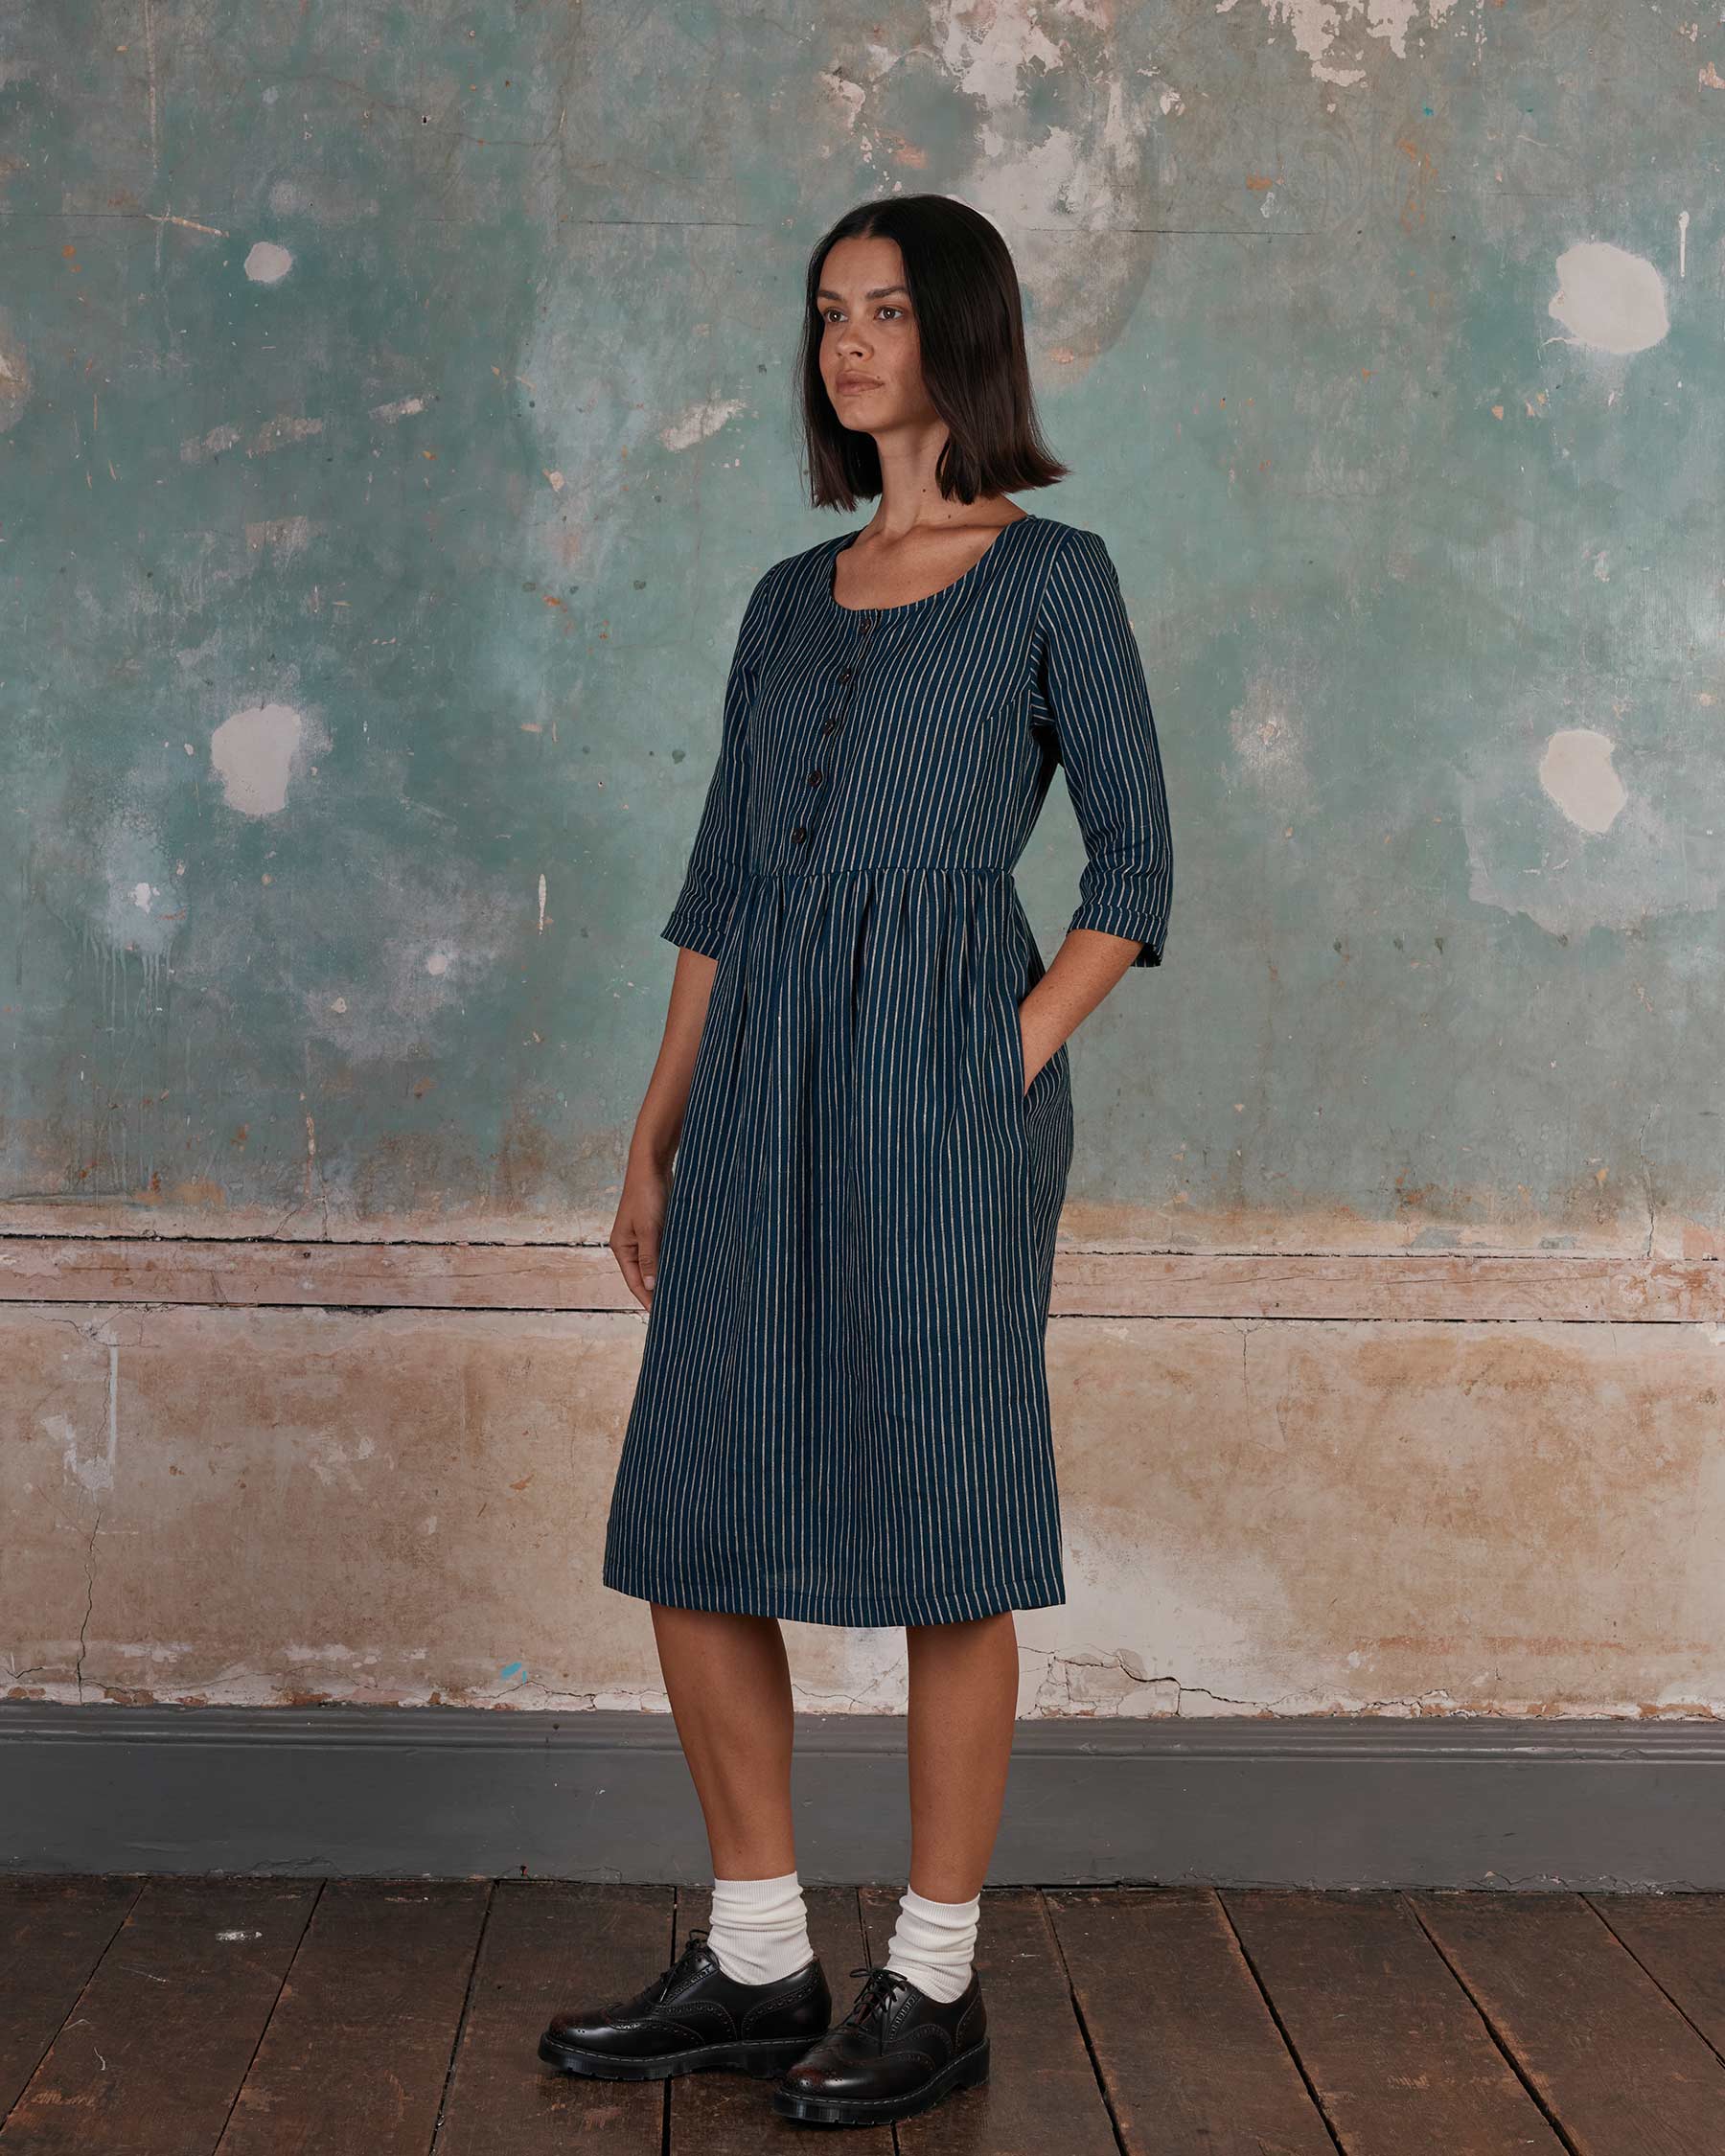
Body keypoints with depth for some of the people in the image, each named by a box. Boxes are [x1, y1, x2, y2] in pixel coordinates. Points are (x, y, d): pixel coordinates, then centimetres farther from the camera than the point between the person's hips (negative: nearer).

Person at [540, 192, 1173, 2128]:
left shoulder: (1050, 578, 2)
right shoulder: (790, 602, 17)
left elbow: (1133, 861, 0)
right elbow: (719, 882, 15)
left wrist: (1016, 1066, -11)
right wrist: (655, 1140, 12)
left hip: (942, 1086, -6)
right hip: (764, 1092, 6)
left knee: (940, 1530, -1)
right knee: (693, 1529, 5)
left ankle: (935, 1986, 12)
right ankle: (757, 1961, 18)